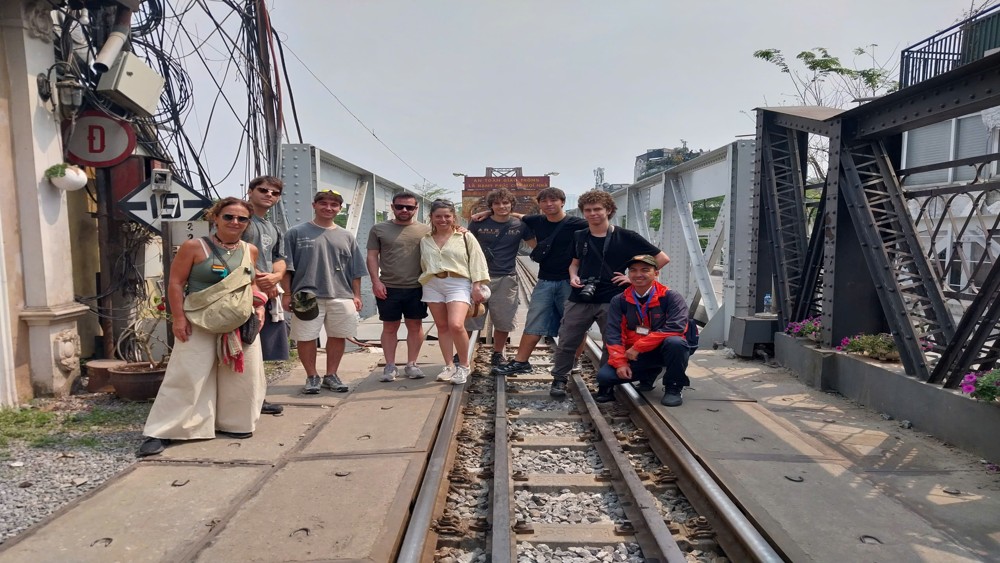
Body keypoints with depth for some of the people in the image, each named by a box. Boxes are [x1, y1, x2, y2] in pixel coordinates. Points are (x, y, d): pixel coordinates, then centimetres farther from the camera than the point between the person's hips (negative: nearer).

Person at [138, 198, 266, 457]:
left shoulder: (250, 251, 7)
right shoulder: (194, 247, -7)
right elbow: (175, 283, -7)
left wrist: (259, 307, 5)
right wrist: (178, 317, -14)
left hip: (241, 325, 5)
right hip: (200, 324, -5)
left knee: (243, 376, 9)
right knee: (187, 378, -5)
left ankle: (233, 423, 27)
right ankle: (160, 433, 4)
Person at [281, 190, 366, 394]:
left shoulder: (346, 236, 12)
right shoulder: (296, 233, 3)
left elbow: (355, 270, 13)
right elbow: (286, 266, 1)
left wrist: (356, 295, 7)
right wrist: (287, 293, -4)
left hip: (341, 297, 3)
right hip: (307, 297, -2)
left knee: (338, 337, 7)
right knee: (306, 338, 2)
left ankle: (331, 375, 22)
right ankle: (312, 377, 18)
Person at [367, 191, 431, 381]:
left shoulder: (426, 230, 5)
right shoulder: (379, 229, 5)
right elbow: (372, 257, 3)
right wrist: (376, 281, -5)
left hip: (416, 288, 1)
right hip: (388, 288, 0)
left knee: (415, 325, 6)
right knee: (390, 327, 7)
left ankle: (411, 364, 18)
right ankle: (390, 366, 15)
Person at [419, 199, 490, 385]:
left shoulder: (465, 237, 3)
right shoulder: (425, 240, 13)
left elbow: (477, 262, -1)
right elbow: (423, 265, 18)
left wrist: (477, 286, -7)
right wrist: (426, 283, 16)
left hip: (458, 284, -4)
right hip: (432, 285, 5)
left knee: (456, 325, -20)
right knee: (442, 326, 6)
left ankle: (464, 366, -3)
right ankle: (449, 366, 16)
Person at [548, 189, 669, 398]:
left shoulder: (626, 237, -4)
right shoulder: (579, 236, 9)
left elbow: (662, 258, -1)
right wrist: (573, 276, 1)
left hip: (611, 301, -3)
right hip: (580, 299, 3)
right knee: (566, 342, 3)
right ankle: (559, 380, 18)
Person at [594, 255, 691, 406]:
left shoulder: (671, 297, -12)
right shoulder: (619, 301, -1)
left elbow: (676, 328, -25)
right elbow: (613, 334, -5)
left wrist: (637, 347, -25)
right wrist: (620, 362, -18)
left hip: (663, 350, -3)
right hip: (634, 355, 4)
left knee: (675, 342, -37)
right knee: (604, 376, -16)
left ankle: (673, 388, -10)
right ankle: (649, 374, 13)